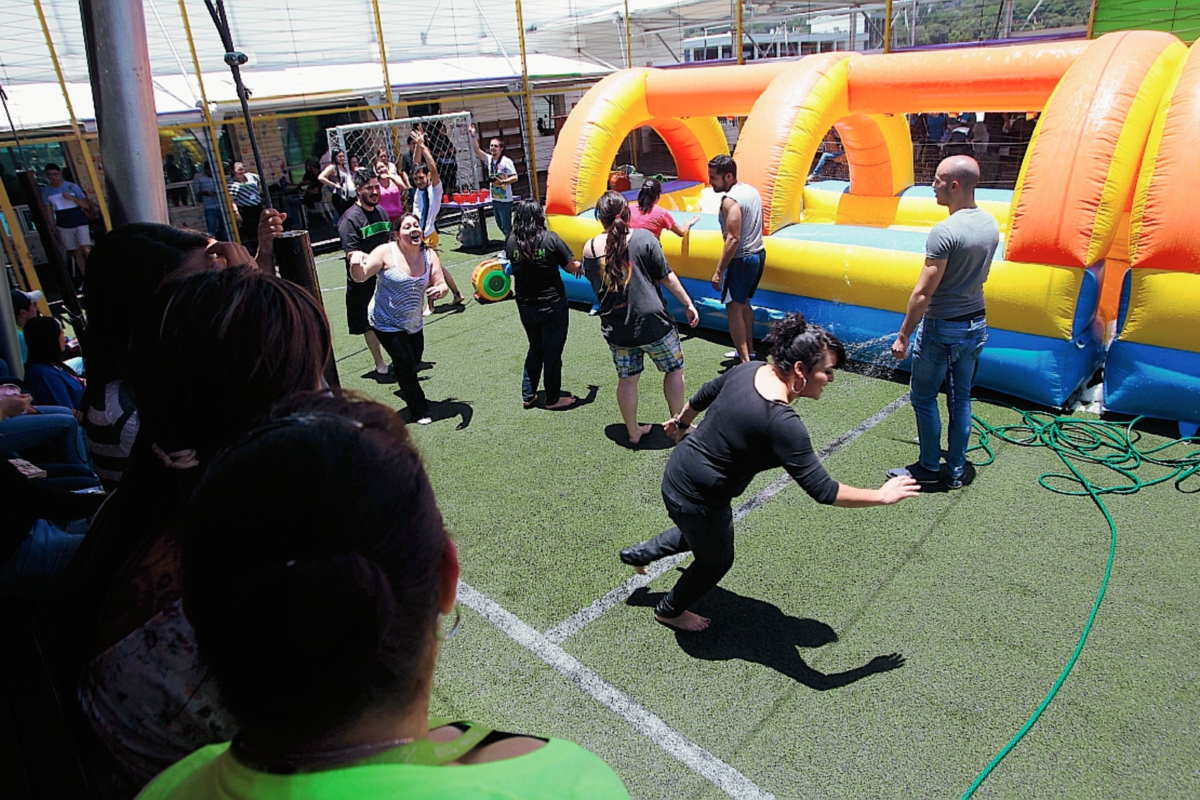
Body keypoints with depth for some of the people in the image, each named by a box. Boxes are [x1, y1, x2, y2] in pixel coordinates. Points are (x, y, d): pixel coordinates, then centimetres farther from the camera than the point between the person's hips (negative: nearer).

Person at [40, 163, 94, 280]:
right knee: (76, 253, 3)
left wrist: (72, 198, -20)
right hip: (63, 226, 3)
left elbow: (86, 205, -5)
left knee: (86, 250, -18)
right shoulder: (46, 191, 5)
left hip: (80, 223, -3)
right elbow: (49, 212, 8)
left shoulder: (72, 186, -3)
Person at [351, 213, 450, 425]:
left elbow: (440, 284, -7)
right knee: (405, 362, -8)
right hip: (386, 323, -5)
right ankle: (419, 411, 11)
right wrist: (356, 265, -43)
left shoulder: (429, 255, -6)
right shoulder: (386, 252, -18)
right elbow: (360, 277, -20)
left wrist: (441, 290, -32)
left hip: (414, 323, 5)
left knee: (415, 359, 18)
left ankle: (406, 388, 53)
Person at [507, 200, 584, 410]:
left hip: (525, 306, 4)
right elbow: (570, 267, -7)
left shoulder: (511, 242, -4)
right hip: (552, 304, -4)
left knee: (535, 348, 21)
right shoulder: (550, 239, -13)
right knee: (553, 351, 8)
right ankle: (553, 399, 18)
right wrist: (579, 267, 14)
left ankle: (528, 396, 26)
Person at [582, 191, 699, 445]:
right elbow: (667, 277, -6)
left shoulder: (590, 248, -1)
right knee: (674, 369, 16)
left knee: (627, 379, 15)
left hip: (615, 327, 3)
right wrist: (688, 304, 2)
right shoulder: (643, 238, -9)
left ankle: (633, 431, 27)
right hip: (651, 322, -3)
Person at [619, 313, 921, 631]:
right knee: (716, 561, 22)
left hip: (679, 468, 8)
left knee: (700, 531, 36)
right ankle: (670, 611, 47)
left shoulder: (748, 370, -8)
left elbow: (702, 396, 10)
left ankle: (640, 553, 50)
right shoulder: (782, 423, -33)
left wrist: (682, 423, 29)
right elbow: (822, 489, -30)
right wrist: (882, 496, -16)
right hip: (696, 498, -8)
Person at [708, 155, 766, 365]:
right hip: (758, 253, 10)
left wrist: (719, 271, -25)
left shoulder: (730, 200, -20)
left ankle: (745, 361, -5)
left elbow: (733, 239, -26)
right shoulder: (751, 190, 8)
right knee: (744, 303, 22)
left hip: (741, 259, -10)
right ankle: (748, 350, 31)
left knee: (733, 309, -3)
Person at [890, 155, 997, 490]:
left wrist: (904, 335, -15)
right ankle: (956, 470, 24)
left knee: (924, 397, 9)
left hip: (941, 327, -8)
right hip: (976, 323, 8)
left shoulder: (945, 231, -22)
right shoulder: (990, 225, 3)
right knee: (960, 399, 15)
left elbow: (923, 292, -22)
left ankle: (930, 466, 19)